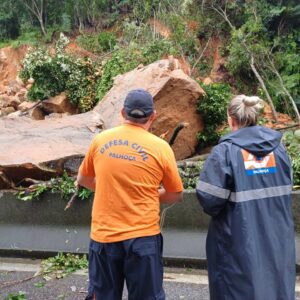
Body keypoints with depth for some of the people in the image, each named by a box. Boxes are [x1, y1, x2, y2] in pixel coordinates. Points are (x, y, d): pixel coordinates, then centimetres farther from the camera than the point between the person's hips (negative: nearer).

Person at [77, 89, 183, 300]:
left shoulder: (101, 140, -1)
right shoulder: (160, 147, -7)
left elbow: (83, 180, 15)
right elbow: (176, 195, 3)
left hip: (103, 236, 2)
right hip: (143, 237, -2)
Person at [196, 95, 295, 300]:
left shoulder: (226, 151, -14)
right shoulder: (278, 147, 3)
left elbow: (209, 198, -18)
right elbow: (286, 188, 12)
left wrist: (216, 212, 3)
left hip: (240, 242, -5)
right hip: (278, 239, 5)